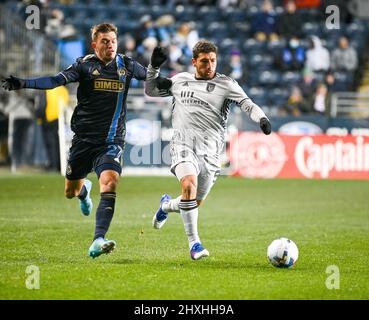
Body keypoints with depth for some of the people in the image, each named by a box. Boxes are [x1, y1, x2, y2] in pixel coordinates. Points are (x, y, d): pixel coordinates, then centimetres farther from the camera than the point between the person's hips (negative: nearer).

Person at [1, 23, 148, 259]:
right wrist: (23, 83, -29)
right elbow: (56, 81, -16)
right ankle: (84, 188, 51)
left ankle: (98, 241, -31)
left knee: (110, 181, -25)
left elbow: (152, 78, 23)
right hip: (84, 139, 0)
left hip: (112, 141, 0)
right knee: (70, 192, 11)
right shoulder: (85, 65, -4)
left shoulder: (126, 65, 4)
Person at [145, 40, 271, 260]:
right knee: (189, 185, -27)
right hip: (184, 144, 0)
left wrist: (261, 118, -27)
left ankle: (167, 205, 41)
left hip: (210, 150, 0)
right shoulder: (180, 80, 15)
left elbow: (247, 104, -7)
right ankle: (194, 242, -19)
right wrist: (154, 67, 11)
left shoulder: (226, 84, 4)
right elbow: (150, 91, 27)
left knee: (196, 202, 5)